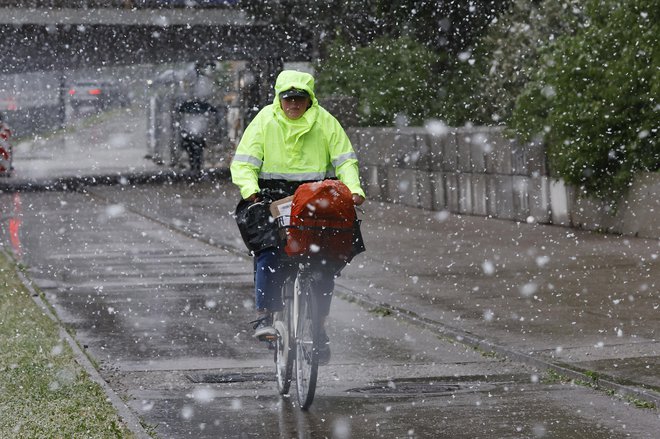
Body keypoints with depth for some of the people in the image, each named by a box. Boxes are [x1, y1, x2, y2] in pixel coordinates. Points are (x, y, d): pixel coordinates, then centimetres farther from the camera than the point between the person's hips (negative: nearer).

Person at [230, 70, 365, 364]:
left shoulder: (325, 122, 5)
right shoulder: (264, 120, 2)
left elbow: (345, 160, 4)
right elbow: (243, 162, -1)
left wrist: (353, 189, -14)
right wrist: (250, 189, -21)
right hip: (274, 197, -1)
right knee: (268, 252, -23)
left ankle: (319, 322, 4)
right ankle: (264, 314, -16)